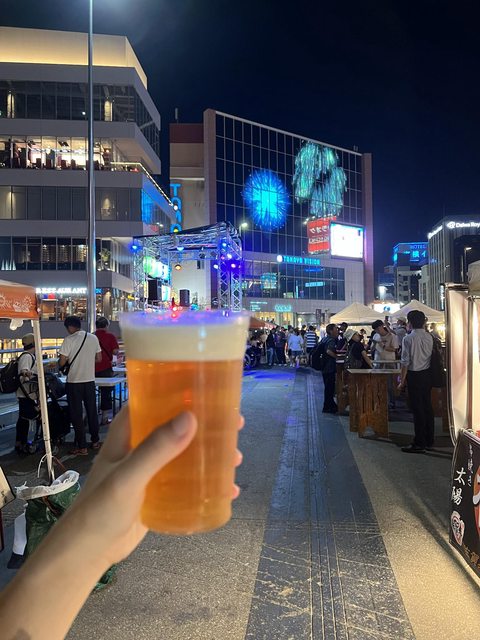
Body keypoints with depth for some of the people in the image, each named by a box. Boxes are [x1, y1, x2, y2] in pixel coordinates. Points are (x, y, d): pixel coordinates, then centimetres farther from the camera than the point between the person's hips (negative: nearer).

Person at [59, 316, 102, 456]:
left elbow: (62, 362, -12)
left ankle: (82, 447, 8)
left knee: (77, 414, 4)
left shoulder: (69, 340, -12)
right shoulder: (93, 338, 3)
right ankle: (95, 441, 27)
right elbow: (99, 358, 9)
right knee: (92, 412, 16)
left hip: (74, 382, -4)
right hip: (90, 380, 5)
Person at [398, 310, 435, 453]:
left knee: (417, 409, 0)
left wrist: (402, 381, -6)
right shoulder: (429, 337, 3)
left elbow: (405, 362, -13)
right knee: (427, 406, 14)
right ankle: (429, 440, 25)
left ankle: (419, 444, 7)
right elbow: (432, 356, 3)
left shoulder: (408, 338, -14)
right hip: (427, 374, 6)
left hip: (414, 375, -6)